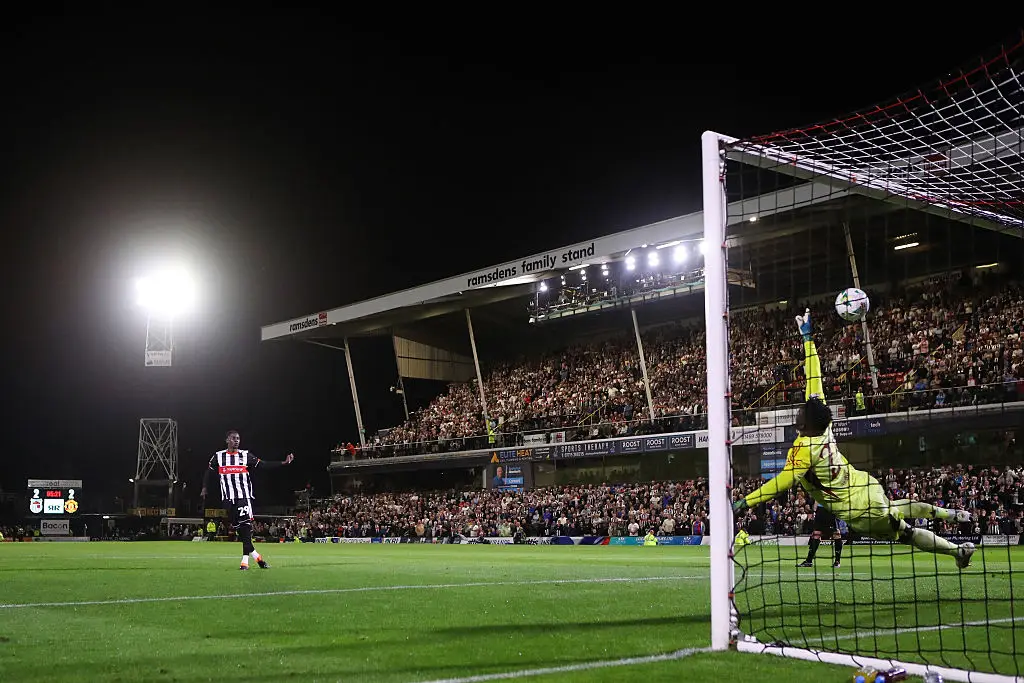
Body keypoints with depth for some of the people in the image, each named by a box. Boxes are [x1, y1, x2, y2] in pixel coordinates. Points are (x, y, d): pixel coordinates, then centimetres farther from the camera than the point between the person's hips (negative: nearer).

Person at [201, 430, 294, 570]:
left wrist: (283, 462, -5)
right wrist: (204, 488, 15)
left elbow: (263, 465, 2)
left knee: (245, 526, -10)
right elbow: (208, 472, 20)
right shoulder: (218, 456, 7)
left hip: (244, 496, -1)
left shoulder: (245, 455, 5)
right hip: (228, 498, 1)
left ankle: (245, 560, -7)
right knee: (237, 527, -1)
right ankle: (256, 556, 8)